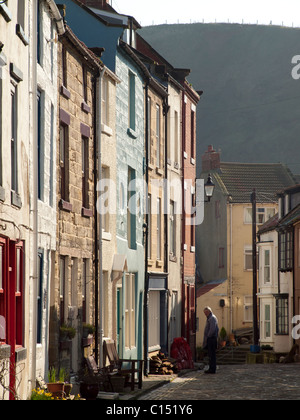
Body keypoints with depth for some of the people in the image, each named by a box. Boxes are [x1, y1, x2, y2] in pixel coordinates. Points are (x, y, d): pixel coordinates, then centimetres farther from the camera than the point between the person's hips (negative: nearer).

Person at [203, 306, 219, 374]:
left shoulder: (212, 318, -13)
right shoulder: (209, 318, 20)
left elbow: (212, 329, -24)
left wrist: (208, 336, -14)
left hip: (211, 339, -11)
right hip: (210, 339, 11)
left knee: (212, 355, -9)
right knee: (211, 355, 11)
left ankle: (212, 369, -10)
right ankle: (212, 368, 14)